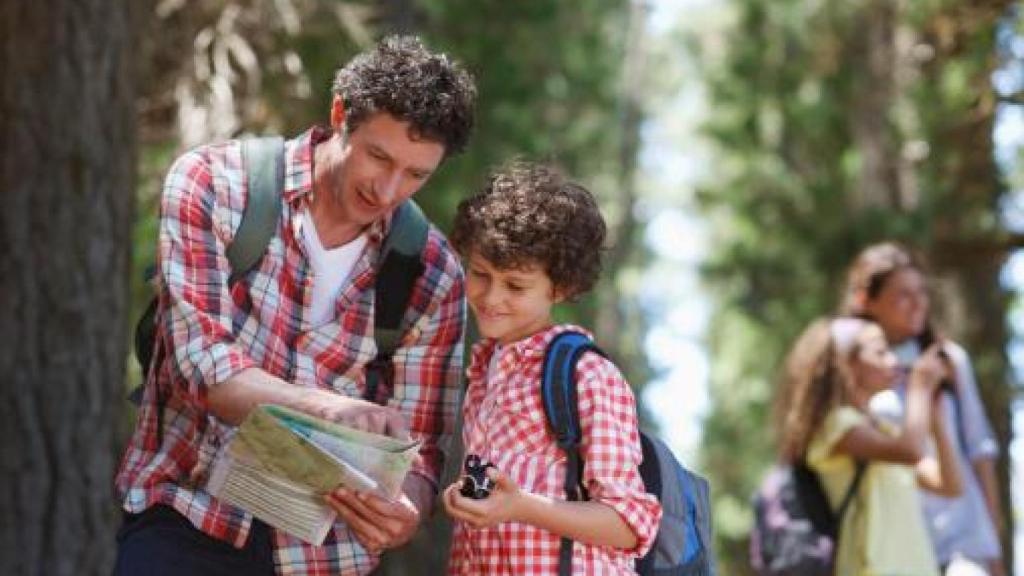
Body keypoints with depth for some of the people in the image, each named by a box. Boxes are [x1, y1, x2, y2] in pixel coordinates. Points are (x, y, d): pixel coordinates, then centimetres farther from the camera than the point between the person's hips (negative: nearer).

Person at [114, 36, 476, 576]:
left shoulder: (433, 273, 1)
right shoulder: (212, 181, -5)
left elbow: (418, 446, 3)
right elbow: (202, 362, -15)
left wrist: (407, 511, -21)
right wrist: (330, 408, -31)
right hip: (183, 524, -2)